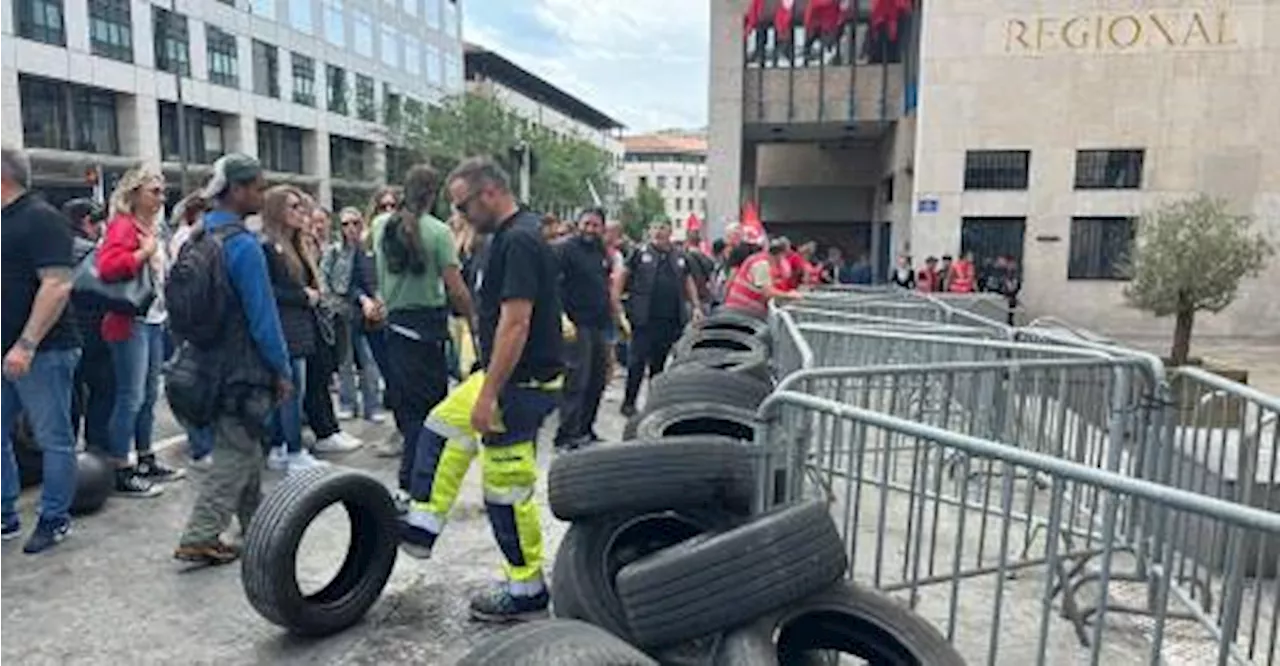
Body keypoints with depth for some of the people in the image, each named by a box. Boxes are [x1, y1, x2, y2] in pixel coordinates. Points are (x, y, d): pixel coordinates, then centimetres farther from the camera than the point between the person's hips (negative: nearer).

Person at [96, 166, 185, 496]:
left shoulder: (150, 228, 16)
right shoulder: (123, 226, -11)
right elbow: (107, 266, -27)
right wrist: (144, 252, -20)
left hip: (154, 322, 9)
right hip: (130, 323, -9)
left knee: (149, 395, 15)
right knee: (130, 398, -5)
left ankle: (146, 461, 26)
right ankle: (121, 473, 3)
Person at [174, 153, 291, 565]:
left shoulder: (198, 236, 8)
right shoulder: (242, 245, -19)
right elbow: (263, 317, -18)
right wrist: (282, 370, -9)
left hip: (210, 360, 9)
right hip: (242, 366, -9)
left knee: (244, 443, 22)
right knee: (234, 453, 1)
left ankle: (254, 519, 36)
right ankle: (199, 539, 5)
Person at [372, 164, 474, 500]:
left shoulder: (382, 225, 4)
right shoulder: (438, 231, -12)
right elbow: (456, 289, -14)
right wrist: (472, 318, -2)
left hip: (394, 323, 6)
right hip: (428, 323, -6)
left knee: (405, 405, 15)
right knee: (426, 408, 2)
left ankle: (412, 478, 26)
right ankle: (411, 483, 3)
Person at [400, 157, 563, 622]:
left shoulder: (519, 241, -21)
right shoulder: (513, 235, 12)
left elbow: (515, 324, -26)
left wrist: (488, 395, -24)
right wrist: (487, 386, 24)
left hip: (522, 383, -11)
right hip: (507, 375, 11)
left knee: (507, 489, 0)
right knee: (442, 427, 21)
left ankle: (528, 591, 15)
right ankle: (422, 526, 31)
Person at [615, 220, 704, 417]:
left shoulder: (680, 257, 14)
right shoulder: (641, 253, 1)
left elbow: (688, 282, 22)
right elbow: (623, 276, 2)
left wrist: (696, 307, 15)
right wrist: (615, 302, -7)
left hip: (671, 319, 4)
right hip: (644, 318, -4)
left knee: (659, 362, 11)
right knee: (638, 360, -4)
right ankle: (629, 402, 5)